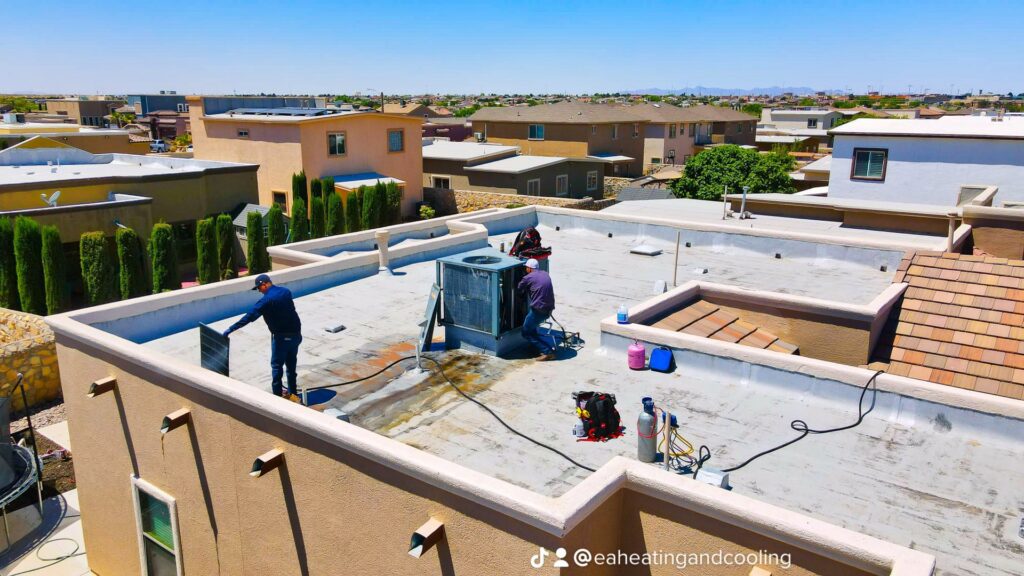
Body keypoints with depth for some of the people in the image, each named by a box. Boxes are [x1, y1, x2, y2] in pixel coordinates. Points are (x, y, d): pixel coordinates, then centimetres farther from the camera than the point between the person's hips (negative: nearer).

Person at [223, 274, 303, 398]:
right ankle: (292, 393, 25)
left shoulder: (267, 300, -17)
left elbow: (249, 317, -19)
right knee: (291, 364, 17)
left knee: (277, 366, 6)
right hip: (296, 333, 7)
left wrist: (230, 329, -16)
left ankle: (277, 396, 9)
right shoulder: (286, 291, 4)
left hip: (281, 337, -7)